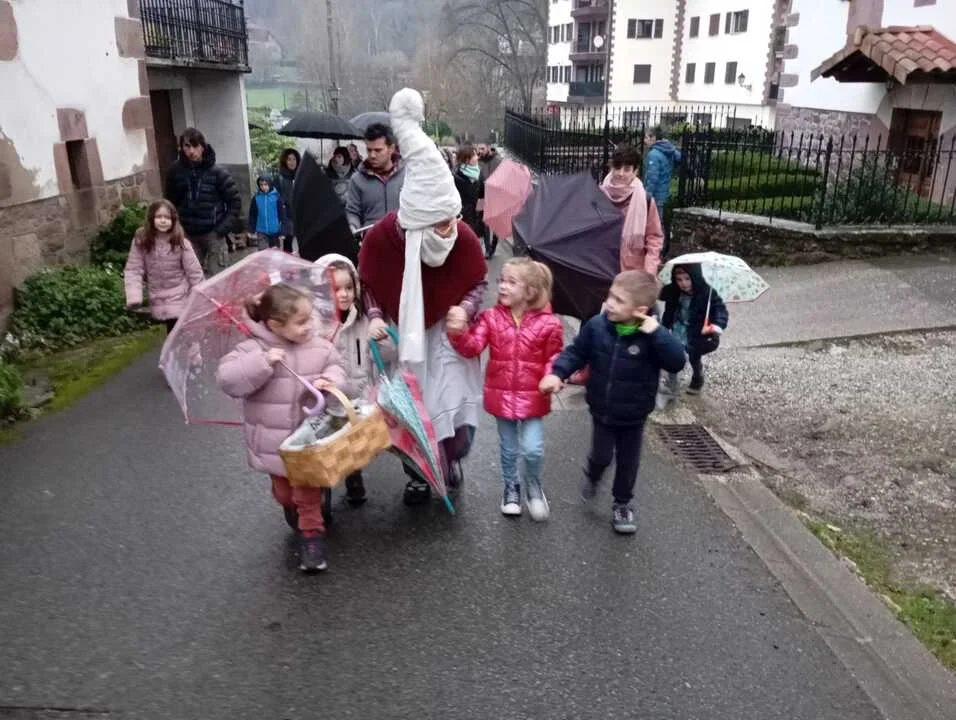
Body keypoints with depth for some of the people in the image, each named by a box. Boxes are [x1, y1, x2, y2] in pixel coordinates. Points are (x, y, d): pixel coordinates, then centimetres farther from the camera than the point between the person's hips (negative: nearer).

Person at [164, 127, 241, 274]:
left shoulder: (217, 172, -8)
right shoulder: (175, 170, 0)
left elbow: (235, 203, -5)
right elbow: (171, 202, 12)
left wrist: (221, 230, -11)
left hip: (212, 233, -3)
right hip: (188, 235, 3)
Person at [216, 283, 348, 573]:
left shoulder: (320, 347, -6)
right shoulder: (253, 350, -16)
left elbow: (336, 368, 3)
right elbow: (227, 380, -23)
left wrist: (330, 381, -20)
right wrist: (263, 362, -32)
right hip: (274, 442, 0)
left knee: (308, 491, 7)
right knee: (284, 492, 19)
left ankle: (311, 533, 24)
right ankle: (295, 512, 50)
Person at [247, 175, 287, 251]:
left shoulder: (276, 196, -6)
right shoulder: (256, 197, -1)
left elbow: (282, 215, -7)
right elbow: (252, 215, 7)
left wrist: (282, 232, -11)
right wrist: (252, 231, 7)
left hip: (275, 231, -1)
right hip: (261, 232, 1)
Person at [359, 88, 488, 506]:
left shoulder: (463, 237, -23)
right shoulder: (383, 235, -24)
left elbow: (479, 281, -5)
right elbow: (368, 281, -6)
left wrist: (465, 309, -24)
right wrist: (375, 317, -21)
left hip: (445, 334, 0)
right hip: (402, 334, 0)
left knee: (452, 400, 2)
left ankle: (452, 456, 34)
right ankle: (418, 474, 31)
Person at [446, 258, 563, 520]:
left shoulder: (548, 323, -10)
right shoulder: (491, 318, -5)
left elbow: (554, 357, -2)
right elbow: (472, 348, -13)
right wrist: (458, 332, -32)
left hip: (533, 396, -2)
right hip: (502, 395, 2)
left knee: (533, 449, -7)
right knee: (508, 448, 16)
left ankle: (533, 484, 24)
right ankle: (511, 486, 41)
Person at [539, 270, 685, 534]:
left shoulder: (651, 336, -21)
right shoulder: (597, 326, -15)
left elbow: (677, 362, -31)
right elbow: (576, 352, -4)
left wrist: (656, 332, -39)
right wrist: (557, 373, -19)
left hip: (633, 416, -1)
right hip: (602, 411, 1)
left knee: (628, 462, 15)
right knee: (601, 456, 11)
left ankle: (622, 505, 38)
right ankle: (592, 476, 47)